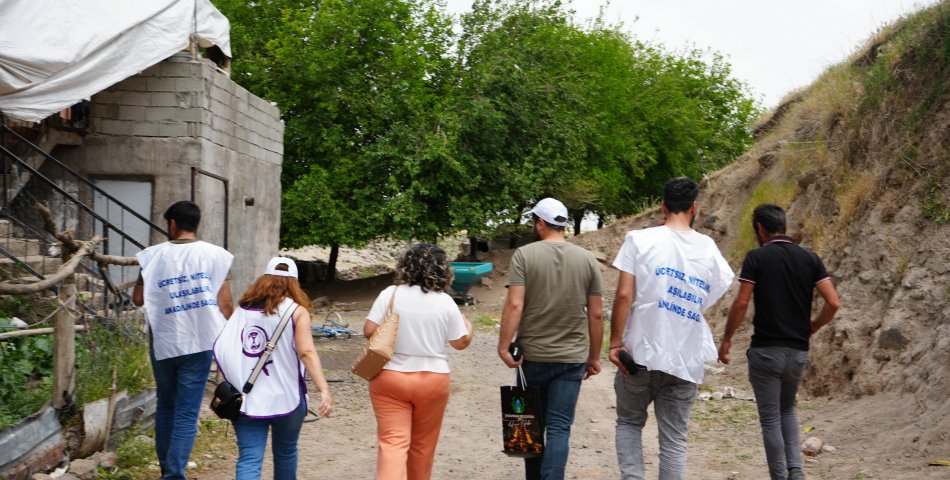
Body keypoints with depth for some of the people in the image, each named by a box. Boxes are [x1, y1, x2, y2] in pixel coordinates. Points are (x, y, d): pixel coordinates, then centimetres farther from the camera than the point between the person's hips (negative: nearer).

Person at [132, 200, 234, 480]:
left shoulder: (154, 255, 2)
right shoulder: (213, 255, -2)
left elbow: (138, 299, 5)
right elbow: (225, 304, -3)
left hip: (163, 342, 2)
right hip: (198, 342, -2)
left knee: (165, 407, 19)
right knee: (187, 414, -1)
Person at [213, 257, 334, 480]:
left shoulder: (243, 308, 6)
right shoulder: (297, 312, -4)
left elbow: (221, 348, -2)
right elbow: (307, 352, -17)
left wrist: (236, 382, 7)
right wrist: (324, 390, -22)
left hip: (247, 398, 2)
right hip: (285, 397, -1)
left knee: (249, 460, -2)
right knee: (285, 452, 20)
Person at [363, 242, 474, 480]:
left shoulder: (390, 294, -7)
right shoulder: (445, 302, -5)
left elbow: (369, 331, -9)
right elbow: (461, 342, 3)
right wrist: (468, 325, 24)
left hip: (390, 378, -1)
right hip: (433, 380, 1)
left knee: (392, 442, -5)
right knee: (423, 444, 17)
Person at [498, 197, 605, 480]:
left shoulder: (525, 255, -6)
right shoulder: (588, 260, 2)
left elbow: (514, 305, -15)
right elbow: (596, 314, 3)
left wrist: (504, 346, -11)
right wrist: (594, 357, 11)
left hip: (532, 355, -1)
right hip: (572, 358, 1)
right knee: (559, 428, 0)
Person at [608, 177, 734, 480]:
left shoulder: (639, 239, -5)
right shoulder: (708, 248, 5)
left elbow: (624, 295, -11)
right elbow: (708, 302, 7)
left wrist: (615, 342, -7)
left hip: (641, 352, -2)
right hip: (686, 359, 2)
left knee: (629, 423, 17)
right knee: (674, 438, 9)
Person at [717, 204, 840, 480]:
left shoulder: (756, 257, -7)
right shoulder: (810, 258, 4)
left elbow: (741, 303, -12)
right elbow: (833, 303, -3)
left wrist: (727, 339, 1)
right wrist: (812, 327, 15)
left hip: (765, 351, -4)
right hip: (798, 351, 4)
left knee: (770, 418, 6)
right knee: (787, 409, 24)